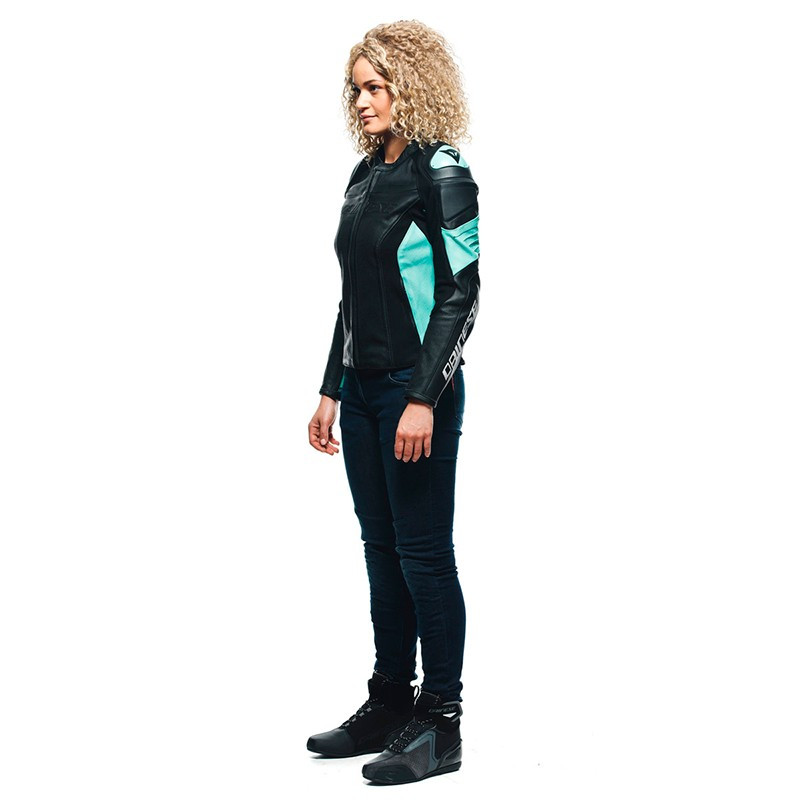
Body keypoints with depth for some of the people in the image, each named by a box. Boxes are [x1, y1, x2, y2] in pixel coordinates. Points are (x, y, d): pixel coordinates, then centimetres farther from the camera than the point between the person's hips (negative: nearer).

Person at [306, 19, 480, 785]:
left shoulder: (442, 173, -10)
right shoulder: (365, 176, 13)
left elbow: (460, 292, -15)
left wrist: (423, 400, -20)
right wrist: (331, 390, 15)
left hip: (418, 387, -8)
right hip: (363, 386, 8)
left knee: (423, 550, -3)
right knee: (382, 547, 13)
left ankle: (440, 726, 7)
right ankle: (389, 705, 23)